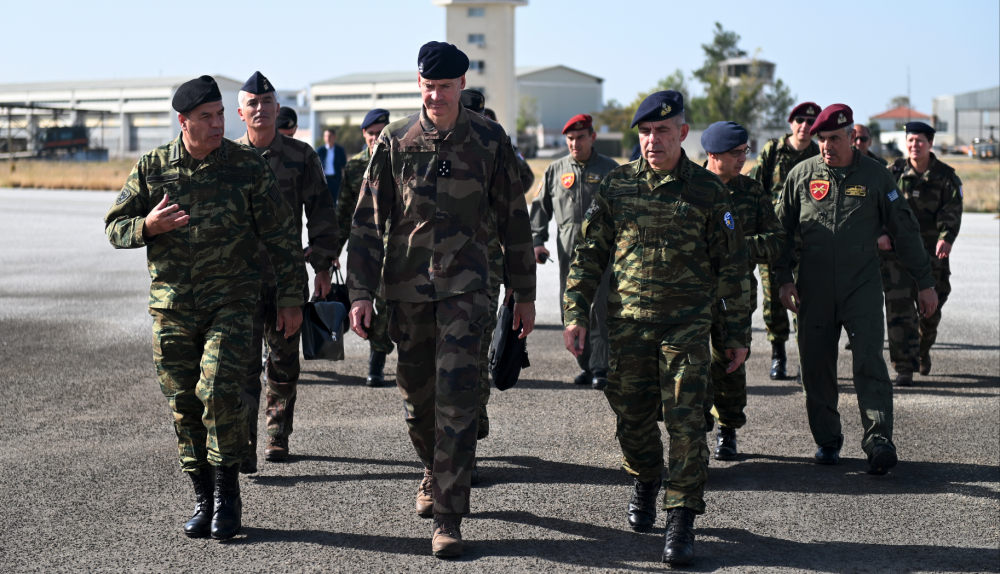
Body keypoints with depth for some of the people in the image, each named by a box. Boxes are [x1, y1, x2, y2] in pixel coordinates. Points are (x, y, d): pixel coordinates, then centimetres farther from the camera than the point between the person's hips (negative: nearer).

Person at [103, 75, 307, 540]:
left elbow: (281, 236, 3)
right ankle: (203, 498, 18)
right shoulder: (152, 168, 2)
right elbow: (115, 227, 8)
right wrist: (148, 226, -14)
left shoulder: (247, 166, -2)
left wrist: (291, 297, 1)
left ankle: (228, 494, -1)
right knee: (183, 404, 5)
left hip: (230, 302, -3)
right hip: (172, 306, 3)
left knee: (220, 391, -17)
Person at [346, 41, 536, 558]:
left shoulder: (489, 141, 0)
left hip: (464, 285, -2)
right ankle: (434, 472, 41)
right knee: (416, 395, 12)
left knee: (457, 396, -12)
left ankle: (448, 517, -7)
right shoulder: (394, 142, 0)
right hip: (406, 286, 2)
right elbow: (368, 221, 1)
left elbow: (513, 219, 7)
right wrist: (360, 293, -6)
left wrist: (523, 292, 8)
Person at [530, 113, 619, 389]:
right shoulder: (555, 170, 12)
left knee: (600, 309, -8)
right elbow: (540, 208, 16)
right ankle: (585, 365, 16)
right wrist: (537, 241, 5)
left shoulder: (609, 169, 6)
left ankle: (600, 368, -3)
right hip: (568, 249, 3)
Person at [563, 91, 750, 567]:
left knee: (685, 421, -8)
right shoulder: (618, 184, 4)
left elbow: (731, 266, 5)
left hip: (687, 324, -2)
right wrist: (575, 314, 1)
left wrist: (738, 333, 4)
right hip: (628, 322, 2)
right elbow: (589, 252, 8)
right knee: (632, 416, 10)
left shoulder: (707, 190, 0)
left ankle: (681, 519, -1)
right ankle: (645, 482, 38)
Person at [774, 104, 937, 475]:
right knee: (816, 365, 4)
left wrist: (924, 282, 7)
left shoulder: (875, 176, 1)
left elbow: (905, 230, 7)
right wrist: (784, 278, 2)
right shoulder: (801, 175, 4)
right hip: (814, 287, 2)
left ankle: (879, 442, -12)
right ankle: (827, 441, 17)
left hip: (862, 284, -2)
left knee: (869, 361, -12)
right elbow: (783, 229, 11)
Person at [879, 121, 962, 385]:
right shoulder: (894, 172, 5)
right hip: (895, 250, 0)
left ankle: (923, 350, 41)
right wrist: (880, 233, -12)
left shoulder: (946, 176, 1)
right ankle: (903, 367, -6)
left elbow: (951, 212, -10)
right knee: (899, 308, -9)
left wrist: (946, 238, -28)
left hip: (931, 252, 1)